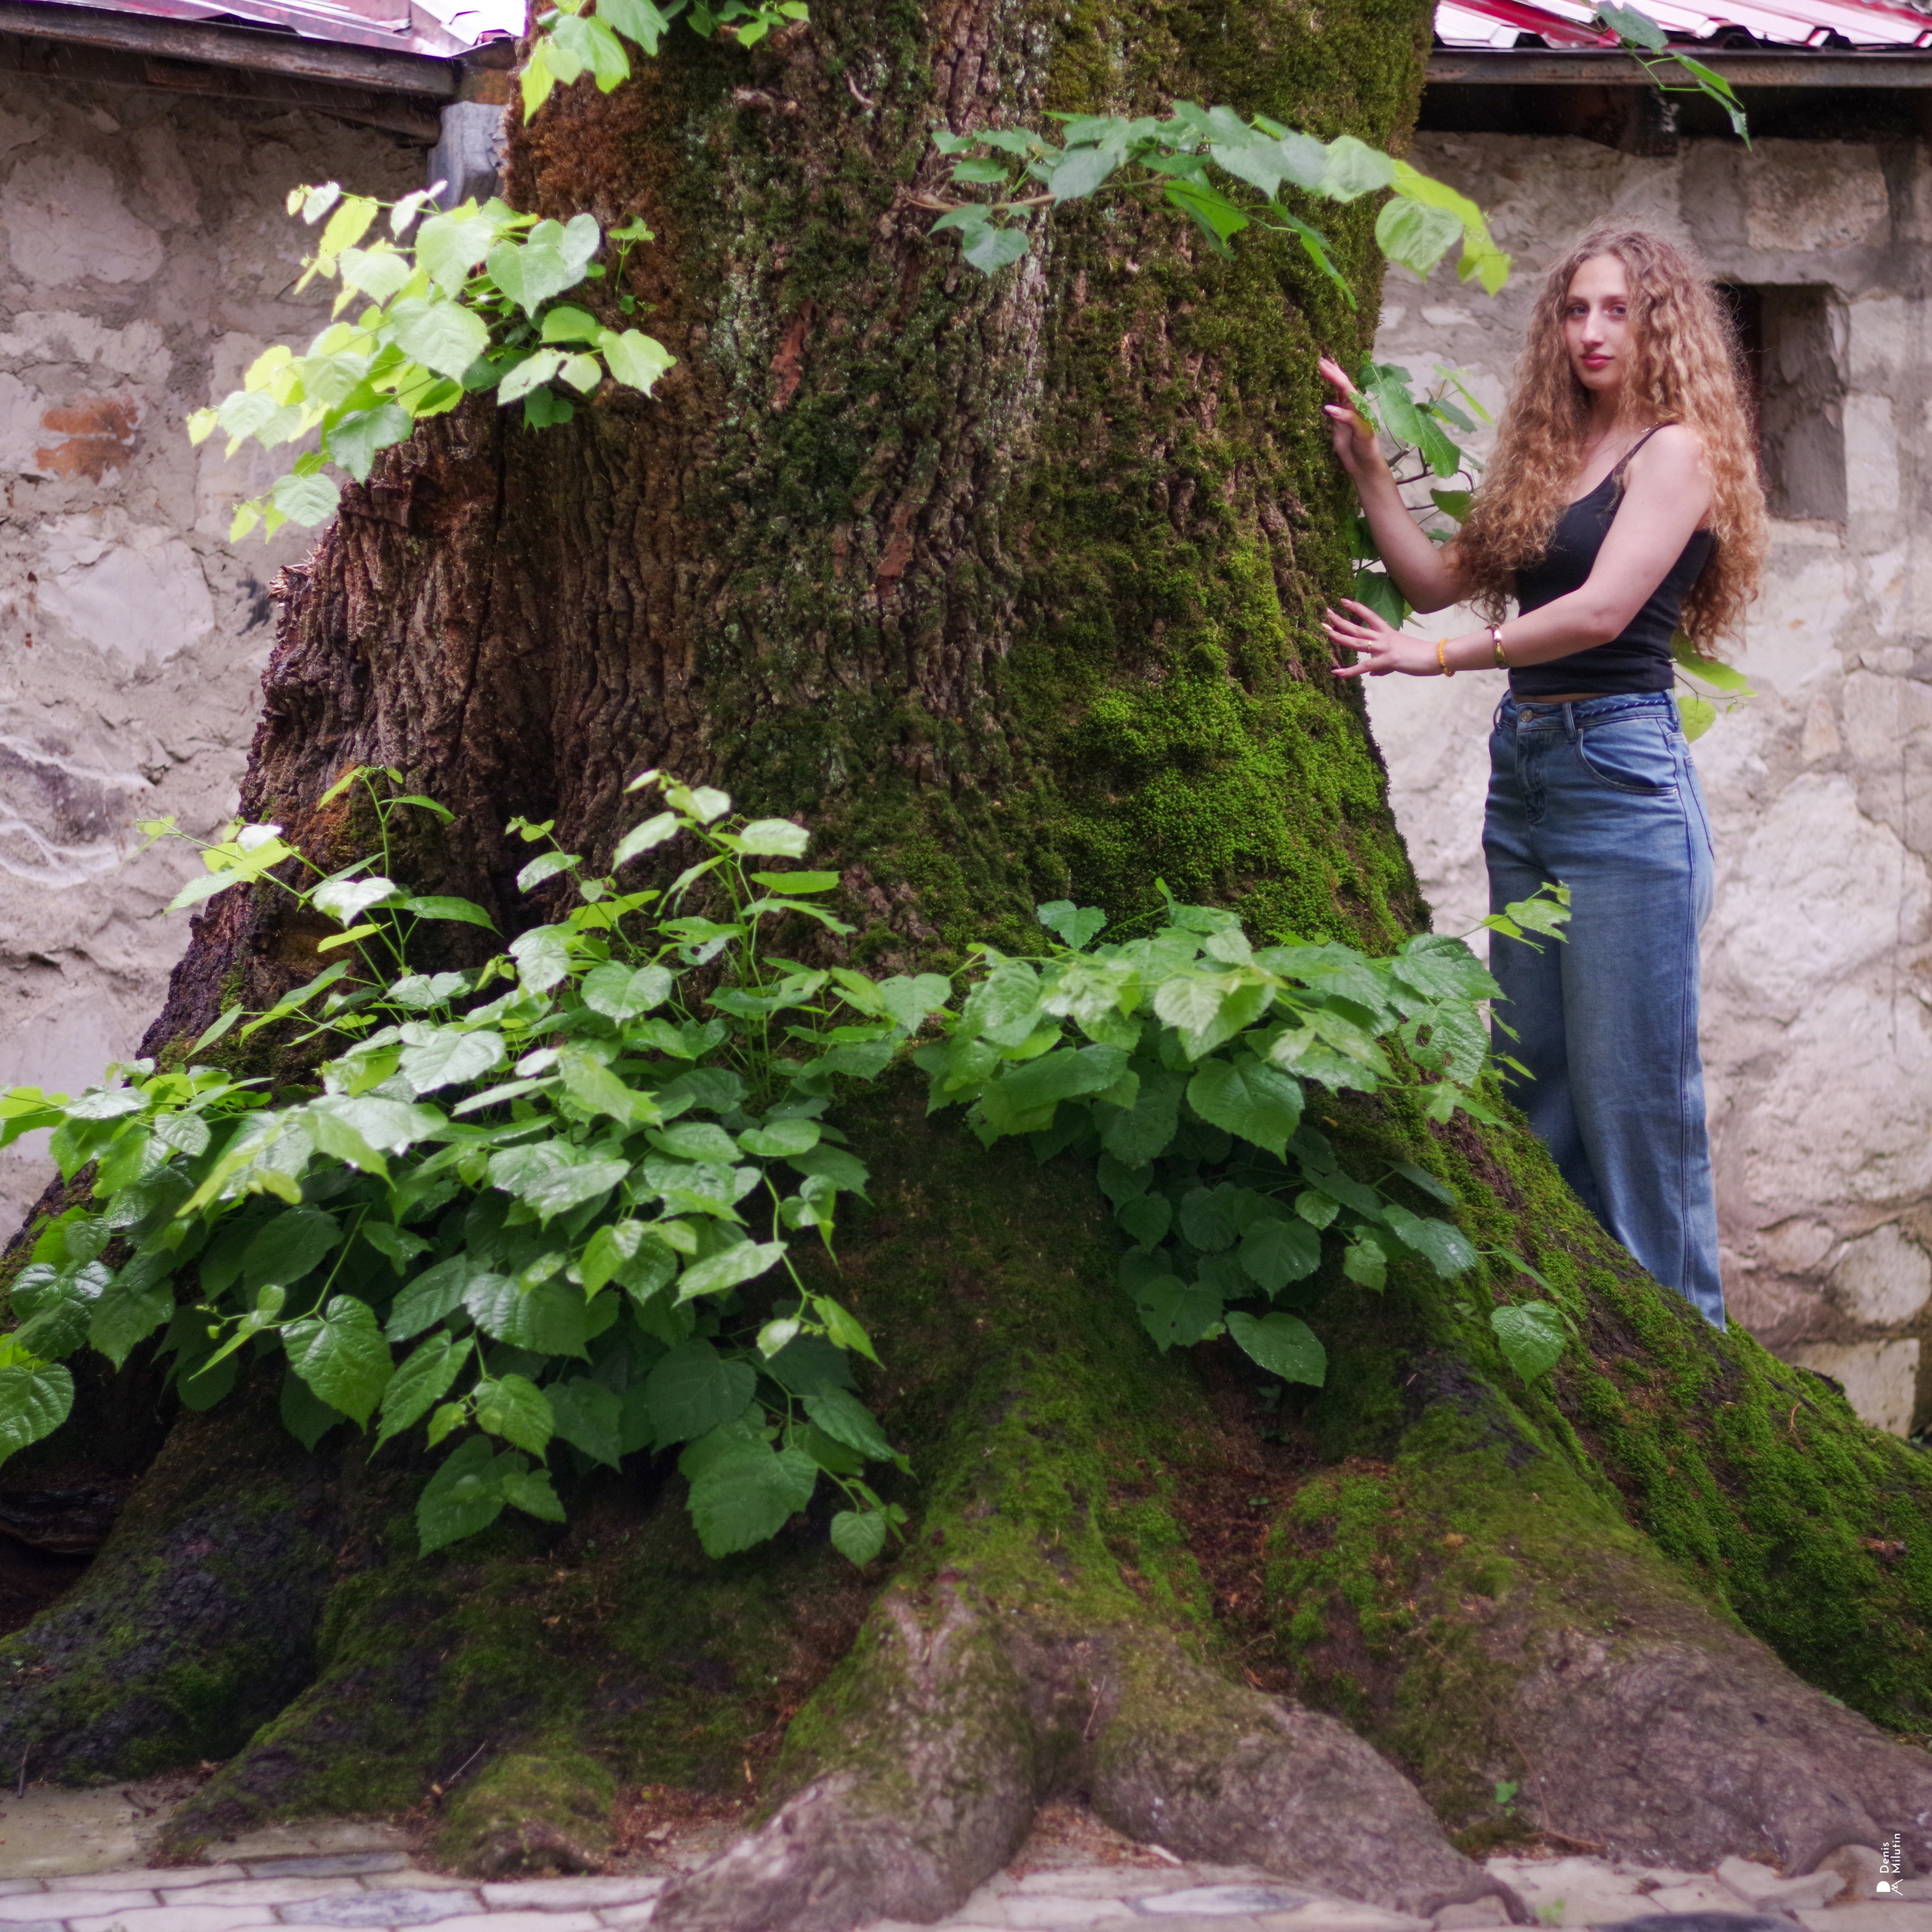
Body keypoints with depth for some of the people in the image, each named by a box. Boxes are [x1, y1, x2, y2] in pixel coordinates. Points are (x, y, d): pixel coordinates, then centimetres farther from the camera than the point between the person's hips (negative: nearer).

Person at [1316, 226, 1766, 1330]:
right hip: (1525, 771, 8)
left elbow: (1602, 609, -16)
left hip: (1620, 771, -8)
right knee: (1539, 1078, 10)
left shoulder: (1677, 450, -4)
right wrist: (1363, 460, 9)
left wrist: (1441, 657, -13)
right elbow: (1438, 577, 15)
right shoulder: (1548, 454, 18)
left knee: (1632, 1085, -6)